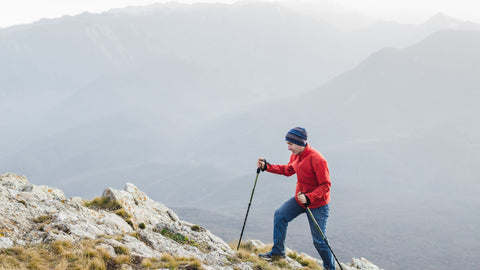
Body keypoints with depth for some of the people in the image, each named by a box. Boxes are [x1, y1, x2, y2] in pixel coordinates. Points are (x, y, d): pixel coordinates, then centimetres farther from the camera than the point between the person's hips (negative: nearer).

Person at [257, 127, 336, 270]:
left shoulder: (316, 159, -28)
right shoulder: (295, 155, -3)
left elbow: (325, 185, -25)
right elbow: (288, 170, 18)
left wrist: (308, 198, -36)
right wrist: (266, 167, 8)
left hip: (317, 204, -8)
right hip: (300, 199, 8)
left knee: (319, 240, -1)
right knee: (280, 215, 2)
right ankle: (278, 251, 17)